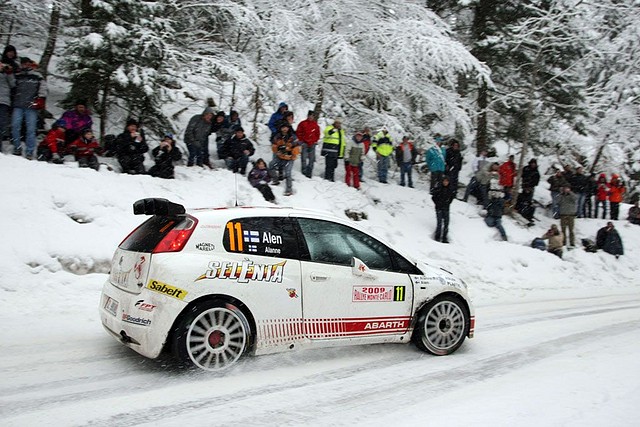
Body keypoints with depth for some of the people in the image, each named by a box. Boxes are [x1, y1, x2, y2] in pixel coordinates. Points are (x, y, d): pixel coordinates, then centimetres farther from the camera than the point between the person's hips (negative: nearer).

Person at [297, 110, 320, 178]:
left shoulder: (316, 125, 9)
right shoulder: (302, 123, 0)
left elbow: (317, 134, 18)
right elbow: (298, 133, 2)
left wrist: (315, 141, 7)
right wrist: (301, 140, -3)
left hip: (312, 144, 3)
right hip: (304, 144, -3)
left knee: (311, 160, 4)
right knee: (304, 159, -6)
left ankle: (309, 174, 11)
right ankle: (304, 173, -1)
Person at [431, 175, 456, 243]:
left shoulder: (451, 189, -4)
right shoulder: (438, 188, -13)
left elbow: (453, 196, 14)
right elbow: (433, 197, -3)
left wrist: (448, 203, 8)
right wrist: (437, 203, -3)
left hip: (446, 208, 3)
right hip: (439, 208, -3)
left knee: (446, 223, 4)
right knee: (439, 222, -8)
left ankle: (444, 238, 14)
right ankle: (437, 237, 3)